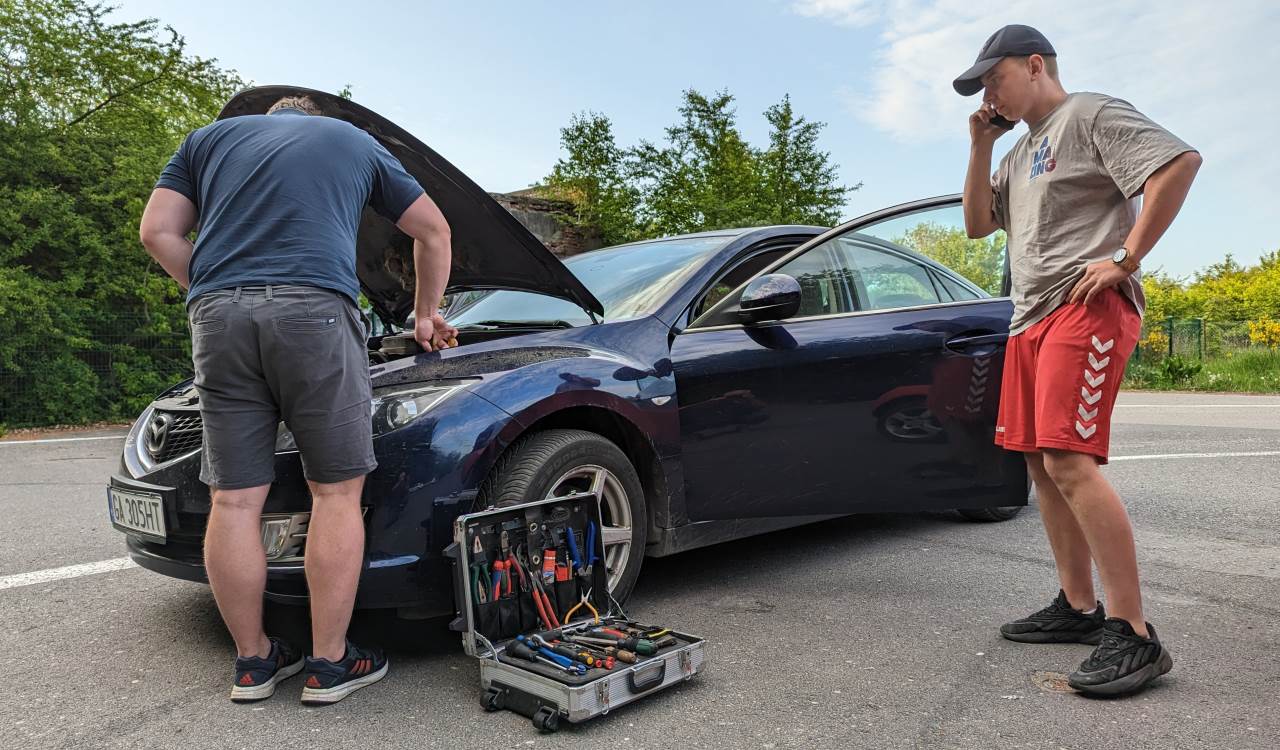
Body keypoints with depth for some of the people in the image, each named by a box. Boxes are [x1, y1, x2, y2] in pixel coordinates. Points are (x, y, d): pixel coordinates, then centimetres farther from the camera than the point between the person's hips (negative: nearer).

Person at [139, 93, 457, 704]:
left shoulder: (210, 138, 28)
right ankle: (330, 664, 7)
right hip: (314, 311, -2)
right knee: (337, 492, 3)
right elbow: (433, 231, 27)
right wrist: (425, 314, 36)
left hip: (218, 316, 3)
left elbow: (158, 232, 15)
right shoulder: (355, 142, 26)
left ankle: (253, 661, 17)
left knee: (234, 499, 6)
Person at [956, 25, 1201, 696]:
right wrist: (980, 147, 11)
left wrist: (1125, 258, -17)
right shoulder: (1021, 153, 25)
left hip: (1087, 308, -9)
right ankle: (1078, 608, 17)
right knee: (1041, 466, 7)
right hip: (1031, 318, 9)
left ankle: (1133, 634, -14)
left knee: (1069, 462, -20)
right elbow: (977, 224, 19)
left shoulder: (1092, 115, 0)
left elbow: (1181, 161, -13)